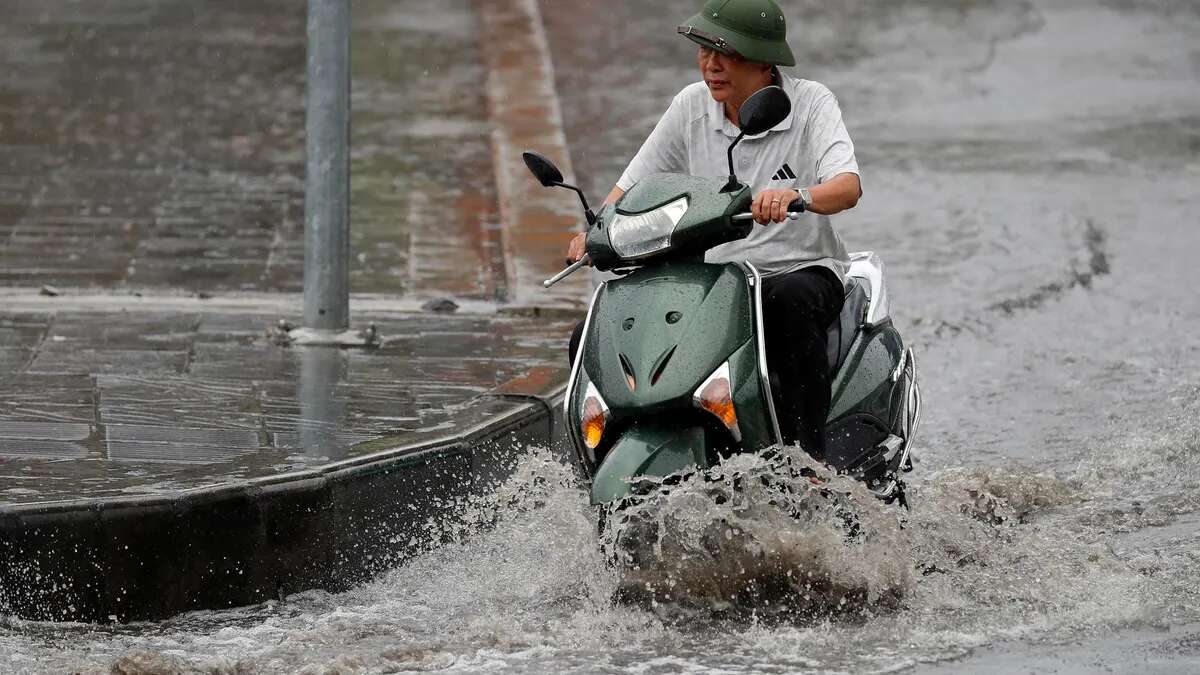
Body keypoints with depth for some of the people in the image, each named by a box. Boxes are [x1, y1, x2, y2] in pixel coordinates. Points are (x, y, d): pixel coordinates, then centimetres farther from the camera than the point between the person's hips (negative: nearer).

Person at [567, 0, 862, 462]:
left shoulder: (811, 103, -7)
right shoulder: (692, 106, 4)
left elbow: (848, 186, -23)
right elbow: (634, 183, 7)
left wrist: (796, 196, -45)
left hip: (801, 270, -4)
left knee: (792, 301, -42)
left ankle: (808, 456, -38)